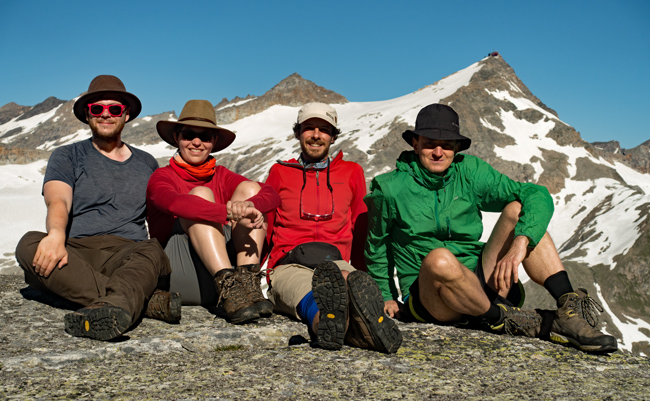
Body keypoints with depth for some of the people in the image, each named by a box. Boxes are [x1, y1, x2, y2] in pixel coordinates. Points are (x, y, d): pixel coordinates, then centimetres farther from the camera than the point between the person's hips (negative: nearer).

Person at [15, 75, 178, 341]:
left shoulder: (147, 164, 23)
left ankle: (111, 308, -65)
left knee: (151, 251, -33)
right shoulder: (67, 157, 15)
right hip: (75, 252, 0)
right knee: (29, 245, -32)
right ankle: (146, 300, -44)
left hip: (128, 255, 1)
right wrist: (56, 235, -30)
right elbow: (58, 201, -6)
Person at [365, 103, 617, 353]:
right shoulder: (390, 189, -4)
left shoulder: (470, 172, 1)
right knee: (439, 258, -38)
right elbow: (377, 247, 11)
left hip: (482, 282, 4)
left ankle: (569, 308, -21)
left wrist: (520, 242, -25)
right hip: (429, 298, -3)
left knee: (517, 210, -13)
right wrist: (386, 297, 7)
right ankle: (503, 318, -16)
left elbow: (538, 197, -9)